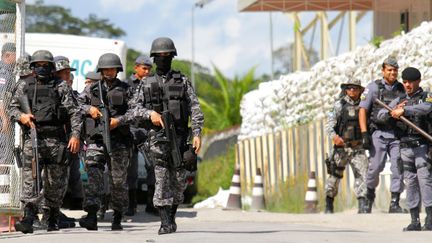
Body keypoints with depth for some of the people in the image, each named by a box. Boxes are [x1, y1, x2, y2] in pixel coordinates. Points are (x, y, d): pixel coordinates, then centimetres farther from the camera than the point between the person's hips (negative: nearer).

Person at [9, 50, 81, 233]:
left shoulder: (60, 87, 6)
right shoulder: (24, 86, 12)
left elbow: (74, 112, 2)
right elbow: (12, 108, 14)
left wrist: (75, 135, -9)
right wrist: (21, 116, -8)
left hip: (56, 138, 0)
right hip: (32, 137, 0)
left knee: (55, 181, 6)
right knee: (30, 177, -13)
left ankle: (53, 219, 20)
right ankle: (28, 219, -21)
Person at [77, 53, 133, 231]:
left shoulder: (125, 90, 7)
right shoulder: (92, 89, 12)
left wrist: (119, 120, -15)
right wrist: (89, 109, -7)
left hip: (118, 141, -1)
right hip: (96, 139, 1)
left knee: (118, 180, 3)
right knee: (93, 176, -15)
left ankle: (117, 218, 16)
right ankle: (91, 216, -24)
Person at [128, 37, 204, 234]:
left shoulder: (182, 81, 7)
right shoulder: (147, 85, 11)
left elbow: (195, 108, 2)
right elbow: (134, 108, 6)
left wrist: (197, 133, -9)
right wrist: (150, 113, -13)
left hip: (180, 136, 1)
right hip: (157, 137, -1)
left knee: (178, 180, 4)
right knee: (161, 179, -10)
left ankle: (172, 217, 22)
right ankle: (165, 222, -14)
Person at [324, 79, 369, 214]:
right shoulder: (339, 105, -1)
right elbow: (329, 124, -7)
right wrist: (334, 136, -24)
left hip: (358, 148, 2)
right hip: (341, 147, -2)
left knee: (362, 174, -12)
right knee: (335, 176, 5)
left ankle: (362, 206, -15)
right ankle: (329, 205, 21)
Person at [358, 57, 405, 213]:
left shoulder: (401, 89, 11)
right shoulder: (373, 87, 1)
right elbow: (362, 110, -2)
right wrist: (364, 134, -11)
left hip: (397, 135, 3)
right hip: (379, 134, -3)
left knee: (398, 168, -6)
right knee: (375, 167, -1)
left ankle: (394, 204, -4)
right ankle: (370, 195, 25)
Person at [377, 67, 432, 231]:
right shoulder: (399, 100, 16)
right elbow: (381, 116, 11)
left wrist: (404, 111, -28)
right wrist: (392, 112, -11)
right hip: (405, 148, 5)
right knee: (410, 182, 4)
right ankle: (415, 221, 5)